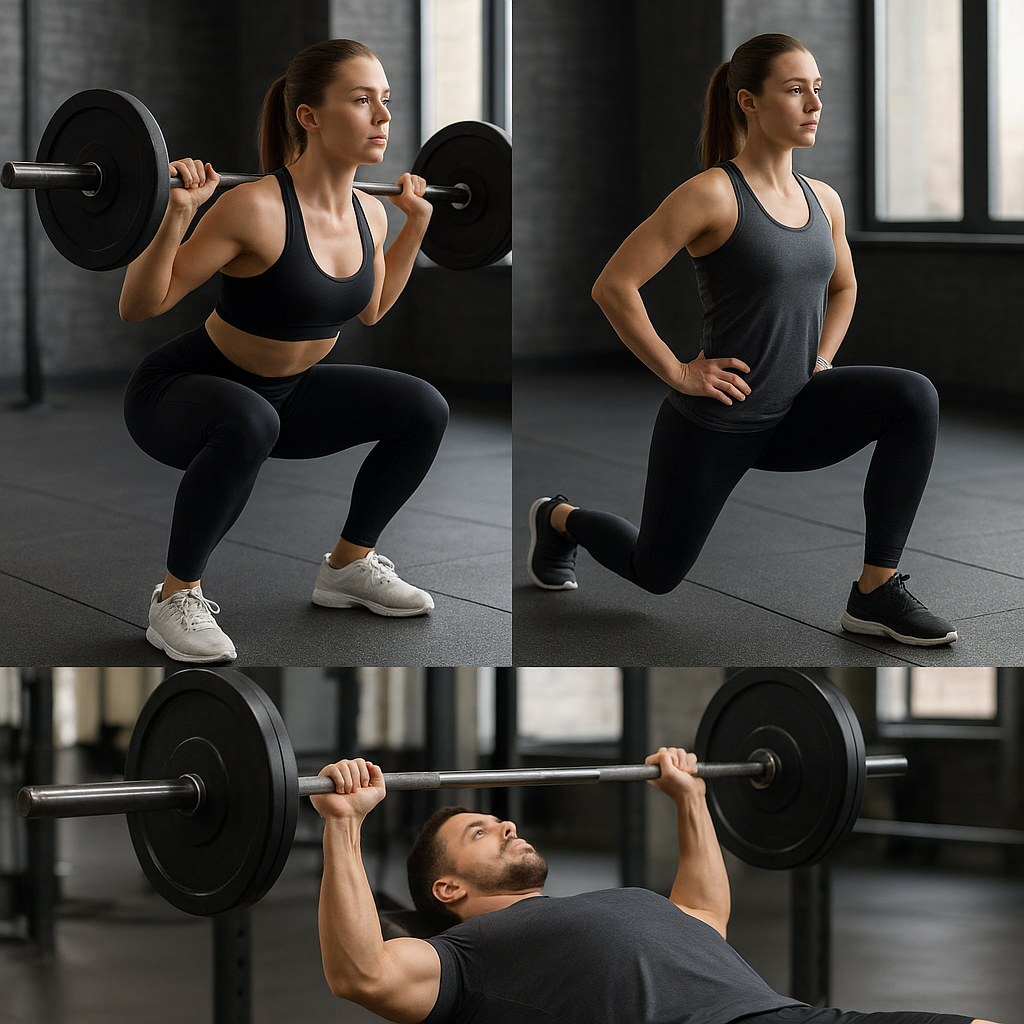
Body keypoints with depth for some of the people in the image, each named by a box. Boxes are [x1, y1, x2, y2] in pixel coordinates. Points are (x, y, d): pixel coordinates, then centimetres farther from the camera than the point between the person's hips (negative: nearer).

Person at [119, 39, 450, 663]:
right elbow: (138, 307, -25)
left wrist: (417, 224, 11)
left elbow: (370, 308, 17)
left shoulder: (369, 215, -6)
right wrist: (175, 218, -38)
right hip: (177, 395, -7)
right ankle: (177, 598, -21)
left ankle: (349, 566, 16)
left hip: (281, 393, 8)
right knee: (247, 423, -40)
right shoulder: (258, 209, -29)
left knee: (424, 410, -2)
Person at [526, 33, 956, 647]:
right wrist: (679, 373, -17)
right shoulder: (713, 194, -18)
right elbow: (614, 286, -21)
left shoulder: (824, 201, 3)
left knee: (912, 397, -21)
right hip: (715, 424, -5)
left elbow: (842, 288, 24)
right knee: (656, 572, 12)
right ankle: (559, 518, 46)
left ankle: (877, 591, -17)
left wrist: (822, 362, 9)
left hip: (792, 418, 5)